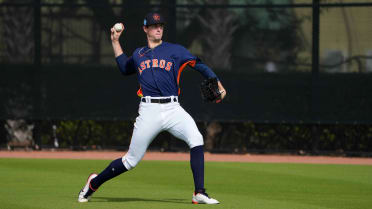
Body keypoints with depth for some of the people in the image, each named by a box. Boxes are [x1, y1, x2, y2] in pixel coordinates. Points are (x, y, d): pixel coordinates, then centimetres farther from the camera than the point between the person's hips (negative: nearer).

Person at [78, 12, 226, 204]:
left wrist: (217, 83, -15)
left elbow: (198, 64, -1)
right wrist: (115, 42, 32)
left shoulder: (175, 50, 9)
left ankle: (199, 194, -21)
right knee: (131, 160, 2)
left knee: (196, 140, -25)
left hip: (173, 109, -1)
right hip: (149, 111, 1)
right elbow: (124, 68, 37)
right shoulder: (138, 54, 19)